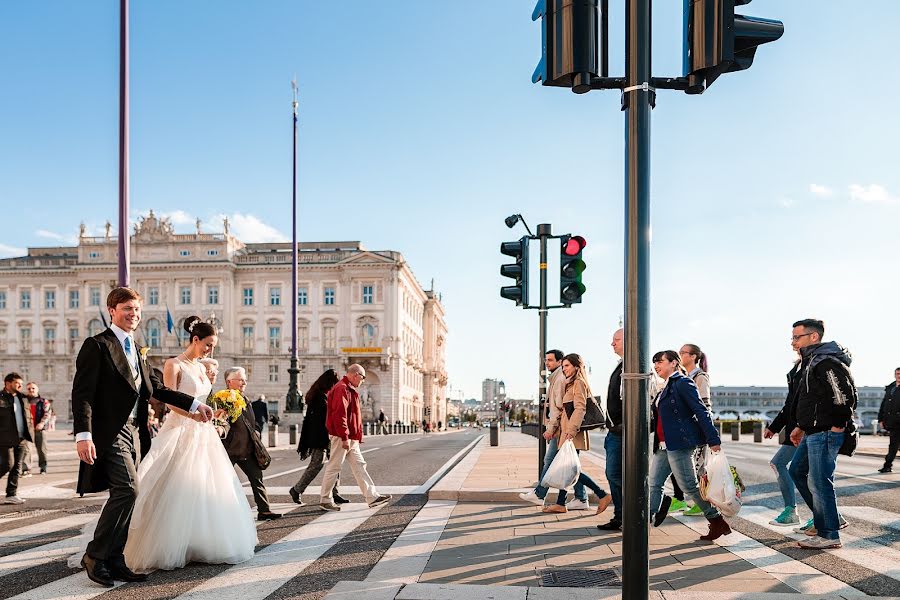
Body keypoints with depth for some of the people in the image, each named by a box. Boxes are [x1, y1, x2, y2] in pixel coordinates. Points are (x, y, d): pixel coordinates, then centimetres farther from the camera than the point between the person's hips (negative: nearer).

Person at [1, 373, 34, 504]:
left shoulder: (22, 398, 16)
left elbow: (29, 417, 22)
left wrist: (30, 433, 11)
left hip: (21, 439, 7)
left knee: (17, 468, 6)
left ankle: (11, 495, 10)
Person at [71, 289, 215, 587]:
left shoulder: (138, 351, 19)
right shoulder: (97, 345, -6)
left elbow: (156, 387, 21)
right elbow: (82, 393, -13)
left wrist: (195, 404, 14)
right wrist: (83, 434, -23)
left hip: (134, 432, 8)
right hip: (110, 431, -8)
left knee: (124, 495, 9)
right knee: (127, 489, -17)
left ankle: (114, 562, 17)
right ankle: (95, 555, -3)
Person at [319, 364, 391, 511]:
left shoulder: (350, 390, 19)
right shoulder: (341, 389, -15)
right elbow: (339, 415, -22)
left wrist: (356, 436, 20)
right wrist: (344, 437, -23)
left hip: (351, 438, 11)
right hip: (341, 438, -11)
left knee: (359, 466, 8)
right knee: (334, 467, -1)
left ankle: (372, 497, 10)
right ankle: (325, 500, 8)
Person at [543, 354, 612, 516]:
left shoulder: (579, 383, -10)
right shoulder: (569, 384, 20)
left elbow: (580, 408, -20)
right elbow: (562, 410, 22)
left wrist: (572, 430, -28)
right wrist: (552, 428, 18)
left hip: (573, 433, -9)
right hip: (566, 431, 9)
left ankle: (603, 495, -4)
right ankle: (560, 504, 14)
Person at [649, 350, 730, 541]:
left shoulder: (683, 383, -10)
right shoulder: (667, 387, 17)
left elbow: (701, 412, -16)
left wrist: (713, 440, -20)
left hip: (680, 444, -9)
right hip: (664, 445, 9)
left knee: (689, 486, -3)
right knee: (653, 483, 6)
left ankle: (717, 522, 9)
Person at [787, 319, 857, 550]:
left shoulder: (826, 363, -18)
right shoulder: (811, 362, 15)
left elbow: (846, 396, -24)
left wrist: (836, 427, -18)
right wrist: (800, 426, 21)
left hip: (824, 434, -11)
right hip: (812, 433, 11)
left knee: (819, 483, -5)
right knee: (796, 471, 20)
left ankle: (829, 535, 5)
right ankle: (827, 519, 27)